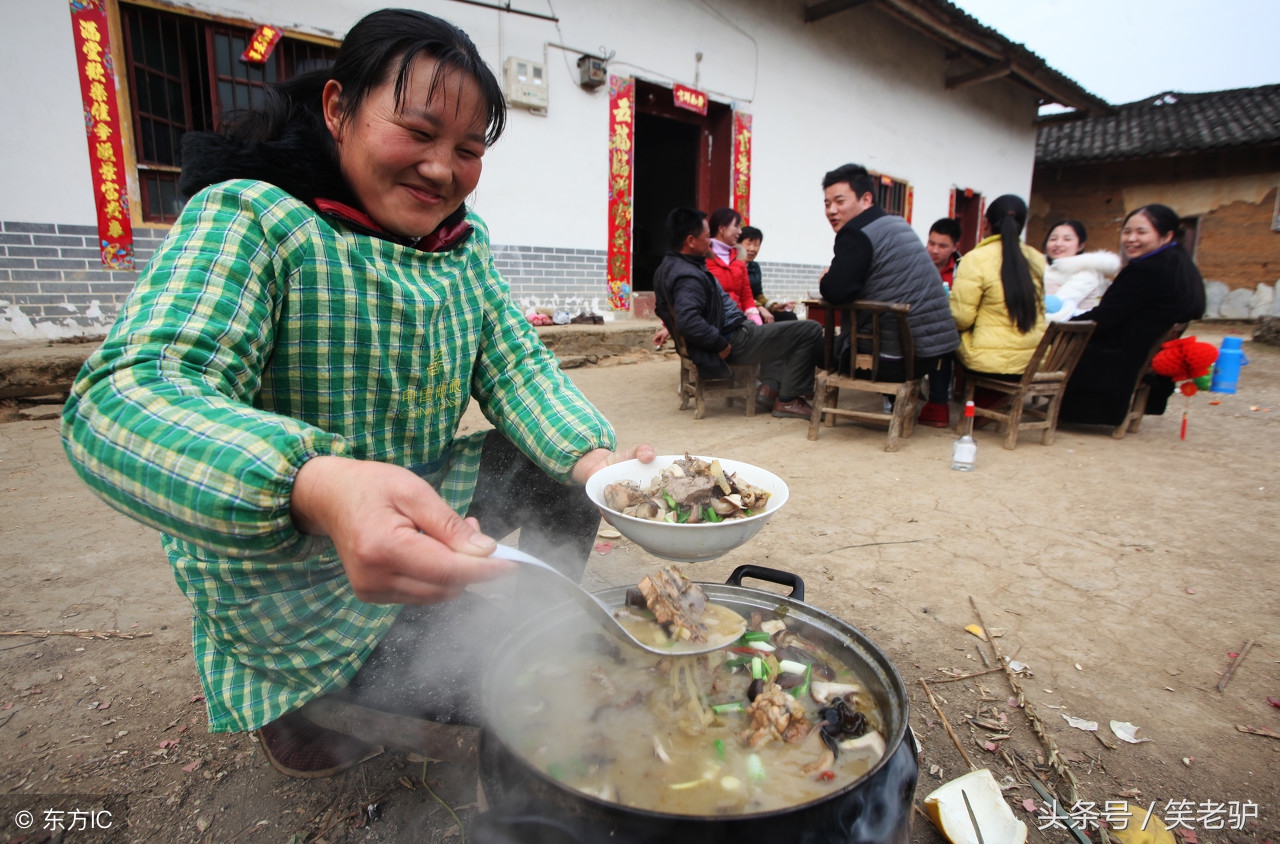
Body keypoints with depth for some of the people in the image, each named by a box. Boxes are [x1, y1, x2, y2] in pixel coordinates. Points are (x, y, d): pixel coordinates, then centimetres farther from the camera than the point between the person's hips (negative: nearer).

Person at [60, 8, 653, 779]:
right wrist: (317, 488, -53)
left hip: (433, 499, 7)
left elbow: (517, 364, -4)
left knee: (568, 474, 4)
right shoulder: (249, 217, -20)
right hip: (297, 572, -6)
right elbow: (122, 397, -32)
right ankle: (296, 703, 17)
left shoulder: (465, 240, 1)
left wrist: (594, 458, -25)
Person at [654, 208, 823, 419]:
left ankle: (769, 388, 17)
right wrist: (721, 344, -27)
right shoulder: (688, 276, -24)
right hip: (733, 341, -11)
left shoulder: (667, 267, 8)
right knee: (811, 331, -8)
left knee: (781, 330, 35)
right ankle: (788, 400, -1)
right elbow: (687, 321, -38)